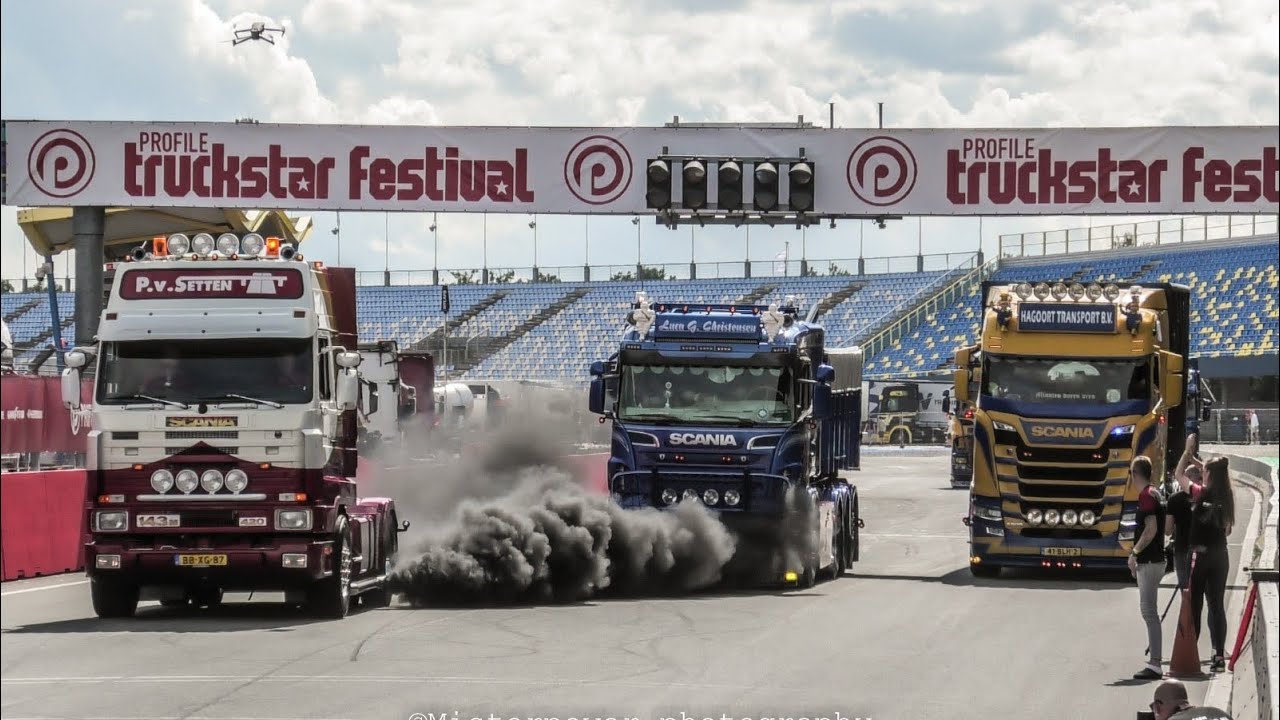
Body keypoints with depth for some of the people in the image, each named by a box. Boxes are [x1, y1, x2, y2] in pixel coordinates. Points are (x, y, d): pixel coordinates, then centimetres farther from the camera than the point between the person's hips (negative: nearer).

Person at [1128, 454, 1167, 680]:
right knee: (1148, 610, 15)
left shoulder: (1146, 495, -15)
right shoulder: (1155, 494, 15)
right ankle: (1155, 663, 18)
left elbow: (1151, 529, -22)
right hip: (1154, 560, 10)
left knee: (1149, 611, -9)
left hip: (1149, 561, -10)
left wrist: (1134, 553, -15)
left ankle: (1155, 665, -11)